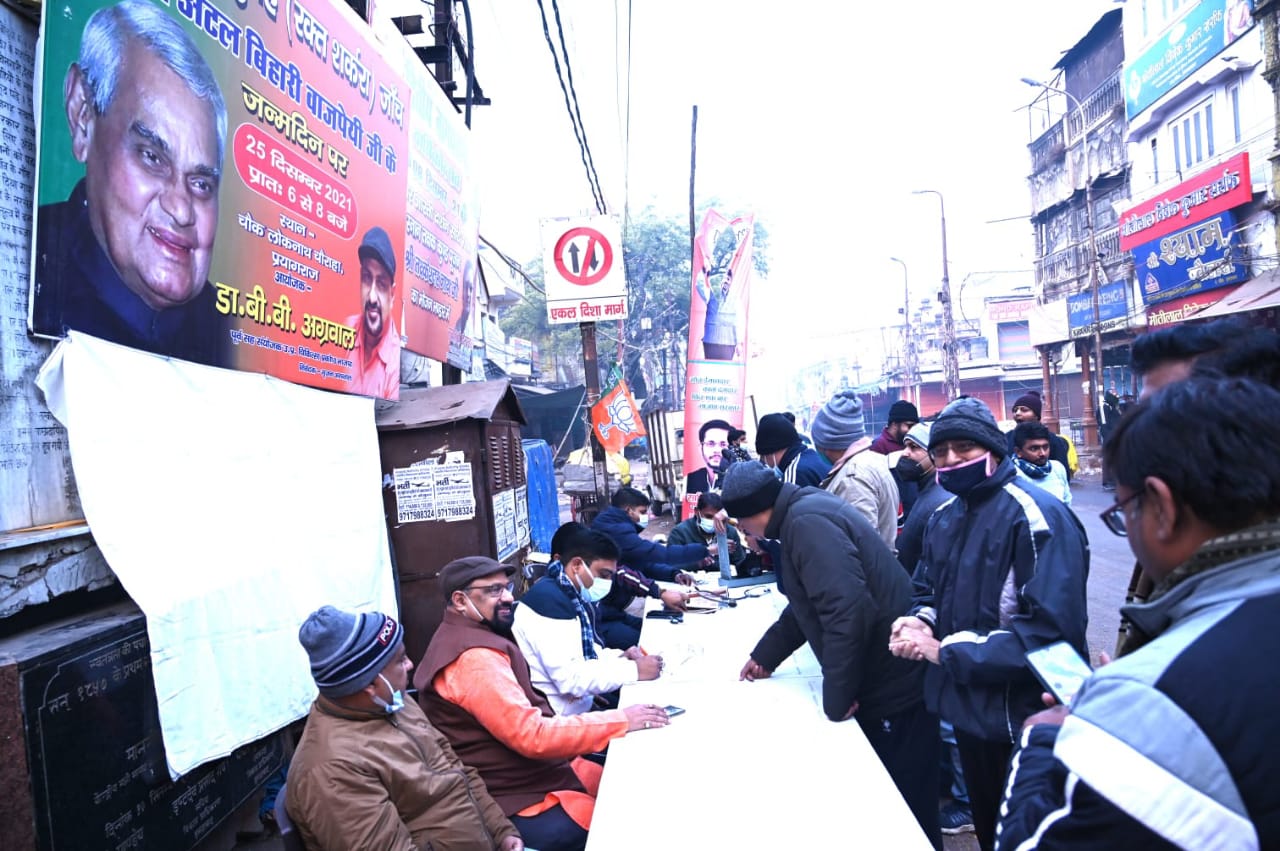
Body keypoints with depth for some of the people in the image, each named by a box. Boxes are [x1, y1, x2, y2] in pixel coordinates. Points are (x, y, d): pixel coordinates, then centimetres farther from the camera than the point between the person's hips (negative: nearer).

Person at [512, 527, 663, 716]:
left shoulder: (573, 595, 7)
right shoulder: (550, 599, -22)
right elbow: (570, 678, -26)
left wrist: (620, 657, 0)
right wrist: (634, 670, -20)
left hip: (581, 702, 9)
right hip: (561, 715, -9)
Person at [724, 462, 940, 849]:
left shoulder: (807, 522, -22)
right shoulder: (804, 512, 11)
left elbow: (848, 611, -30)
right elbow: (805, 606, 25)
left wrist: (835, 696, -20)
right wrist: (766, 654, 27)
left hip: (894, 684, -10)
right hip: (879, 678, 10)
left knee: (906, 805, 6)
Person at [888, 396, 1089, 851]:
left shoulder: (1036, 515, -21)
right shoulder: (944, 517, 6)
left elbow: (1050, 628, -28)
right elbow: (928, 590, 17)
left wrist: (947, 651, -23)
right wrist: (921, 622, -8)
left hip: (1022, 722, -8)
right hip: (968, 710, 8)